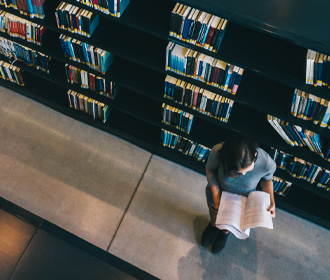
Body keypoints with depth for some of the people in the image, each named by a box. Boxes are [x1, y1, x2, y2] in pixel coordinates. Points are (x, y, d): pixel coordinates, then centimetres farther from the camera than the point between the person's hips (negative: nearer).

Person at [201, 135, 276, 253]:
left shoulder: (267, 164, -39)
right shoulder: (218, 152, -42)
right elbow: (210, 169, -17)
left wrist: (271, 202, -22)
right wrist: (216, 196, -23)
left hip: (243, 201, 1)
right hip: (218, 192, 0)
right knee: (214, 210, 32)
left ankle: (225, 232, 68)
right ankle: (213, 225, 69)